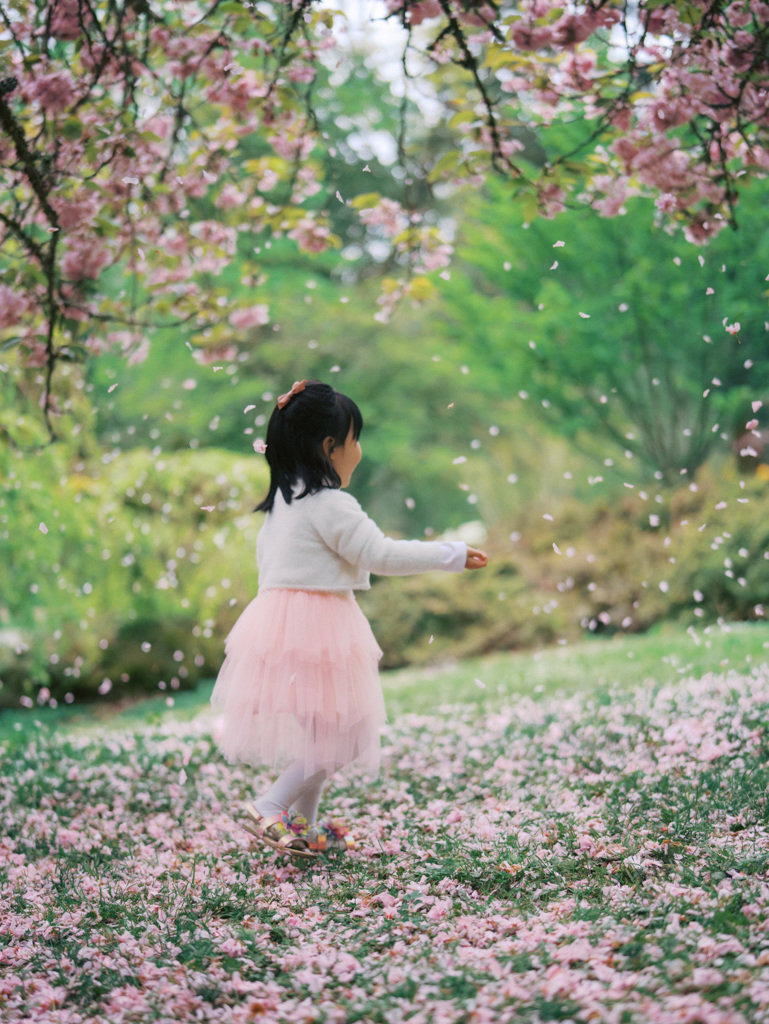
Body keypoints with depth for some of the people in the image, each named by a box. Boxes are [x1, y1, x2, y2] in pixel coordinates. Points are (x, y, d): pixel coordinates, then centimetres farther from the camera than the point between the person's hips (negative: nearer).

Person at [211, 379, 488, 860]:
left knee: (313, 728, 17)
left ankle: (305, 825, 22)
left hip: (276, 618, 10)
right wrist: (454, 554, -8)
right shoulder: (330, 504, -15)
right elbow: (381, 555, -16)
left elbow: (265, 555, 22)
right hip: (316, 627, -10)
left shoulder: (282, 500, 14)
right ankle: (271, 807, -8)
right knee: (336, 729, -4)